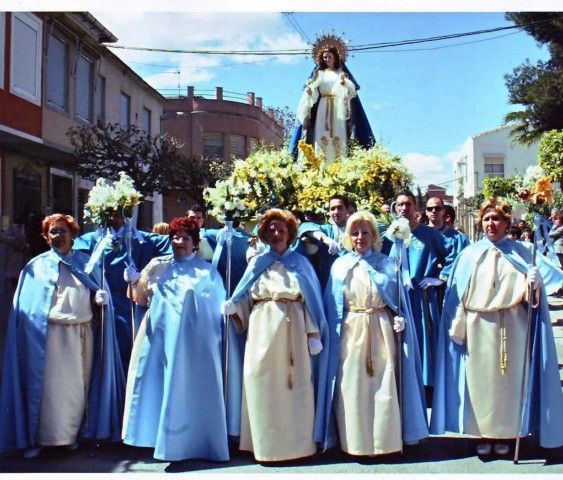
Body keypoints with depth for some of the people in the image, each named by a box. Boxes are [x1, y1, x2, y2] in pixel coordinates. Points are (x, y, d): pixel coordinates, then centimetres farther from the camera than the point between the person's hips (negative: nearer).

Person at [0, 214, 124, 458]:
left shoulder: (86, 262, 12)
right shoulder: (37, 266, 8)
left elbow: (98, 292, 12)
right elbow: (25, 306, 4)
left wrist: (101, 297, -10)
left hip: (82, 334, 2)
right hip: (51, 335, -2)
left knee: (77, 386, 7)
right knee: (49, 385, -1)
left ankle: (73, 433, 20)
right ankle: (39, 438, 9)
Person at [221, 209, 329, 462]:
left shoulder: (300, 263, 14)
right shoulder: (257, 263, 17)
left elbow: (312, 300, 8)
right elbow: (245, 297, 11)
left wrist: (314, 335, -1)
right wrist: (232, 307, -11)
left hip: (293, 329, -1)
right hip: (263, 328, 1)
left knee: (296, 385, -3)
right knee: (263, 384, -3)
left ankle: (297, 442, 7)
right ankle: (265, 444, 5)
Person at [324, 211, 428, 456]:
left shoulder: (386, 264, 8)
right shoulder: (340, 266, 7)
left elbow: (399, 300, 8)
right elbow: (333, 307, 6)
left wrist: (399, 320, -10)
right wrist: (334, 336, -2)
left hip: (381, 331, 0)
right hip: (351, 332, 0)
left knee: (384, 386, 0)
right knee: (353, 387, 1)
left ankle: (384, 440, 13)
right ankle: (356, 442, 11)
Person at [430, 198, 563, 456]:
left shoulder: (520, 253, 8)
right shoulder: (470, 254, 6)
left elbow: (530, 291, 6)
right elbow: (458, 294, 3)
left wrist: (533, 282, -17)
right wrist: (457, 327, -5)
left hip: (511, 327, 0)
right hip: (478, 328, 0)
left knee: (508, 380, 5)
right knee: (480, 380, 4)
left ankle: (504, 434, 19)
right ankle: (484, 434, 17)